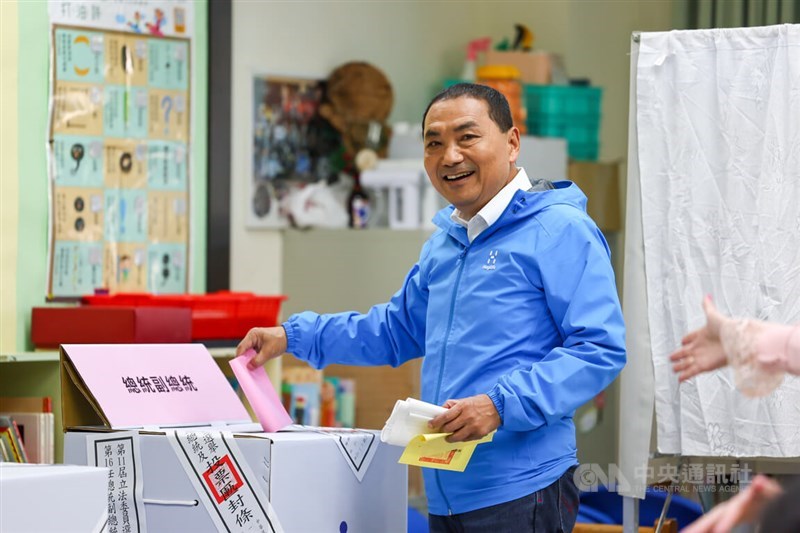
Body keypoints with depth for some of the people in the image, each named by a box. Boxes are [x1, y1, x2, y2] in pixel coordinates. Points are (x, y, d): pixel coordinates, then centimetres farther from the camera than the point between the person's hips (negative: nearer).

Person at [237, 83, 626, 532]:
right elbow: (397, 330, 32)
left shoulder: (559, 230, -9)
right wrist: (294, 336, 23)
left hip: (519, 491, -8)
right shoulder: (443, 244, 17)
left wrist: (501, 404, -24)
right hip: (445, 491, 8)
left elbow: (601, 348, -16)